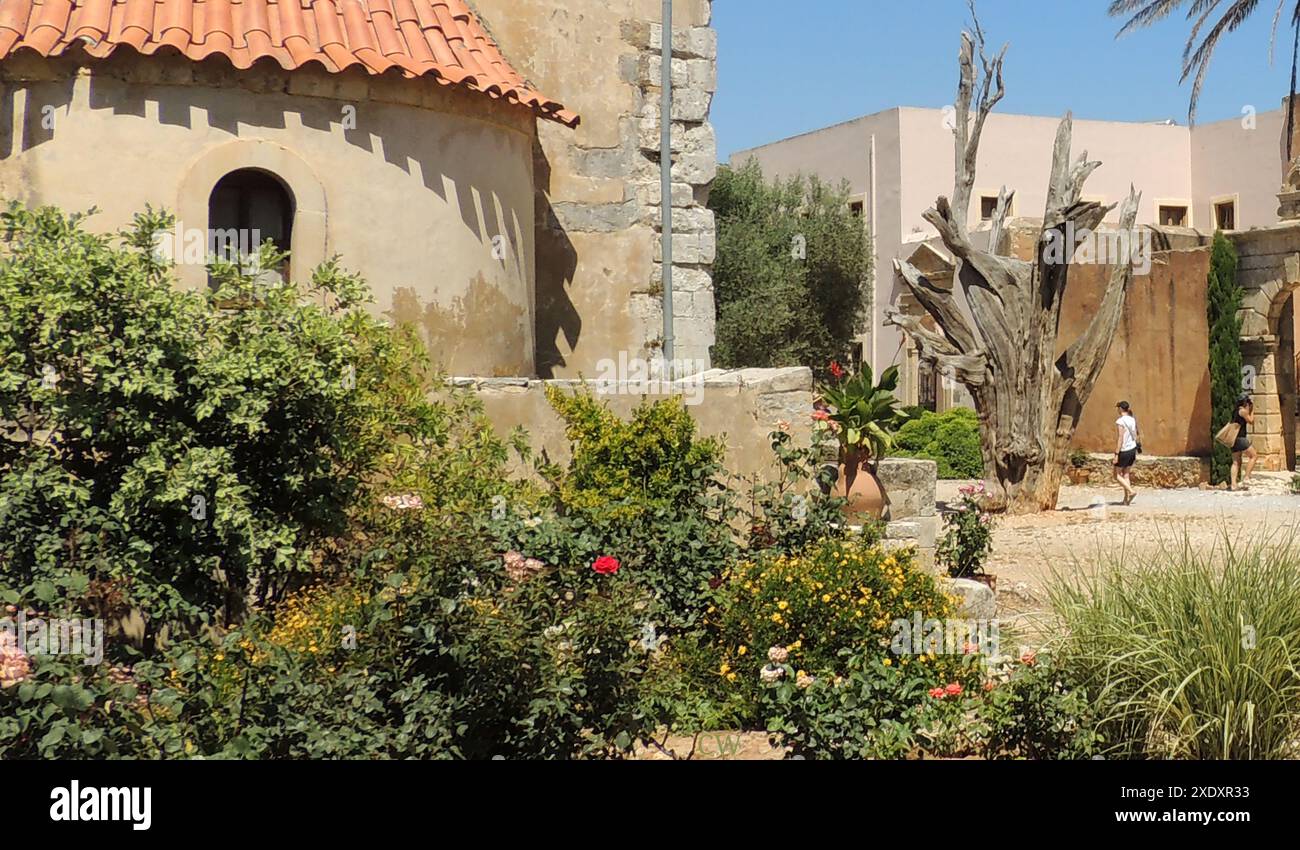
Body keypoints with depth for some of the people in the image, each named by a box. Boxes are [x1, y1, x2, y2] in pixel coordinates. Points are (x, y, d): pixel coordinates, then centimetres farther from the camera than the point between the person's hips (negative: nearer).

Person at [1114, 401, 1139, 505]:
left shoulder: (1120, 422, -17)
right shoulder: (1132, 420, 6)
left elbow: (1120, 439, -20)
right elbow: (1135, 437, 11)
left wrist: (1116, 454, -17)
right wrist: (1135, 453, 18)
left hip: (1123, 451, -7)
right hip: (1132, 449, 7)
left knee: (1117, 475, 6)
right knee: (1126, 475, 13)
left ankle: (1131, 491, -11)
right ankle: (1126, 499, 11)